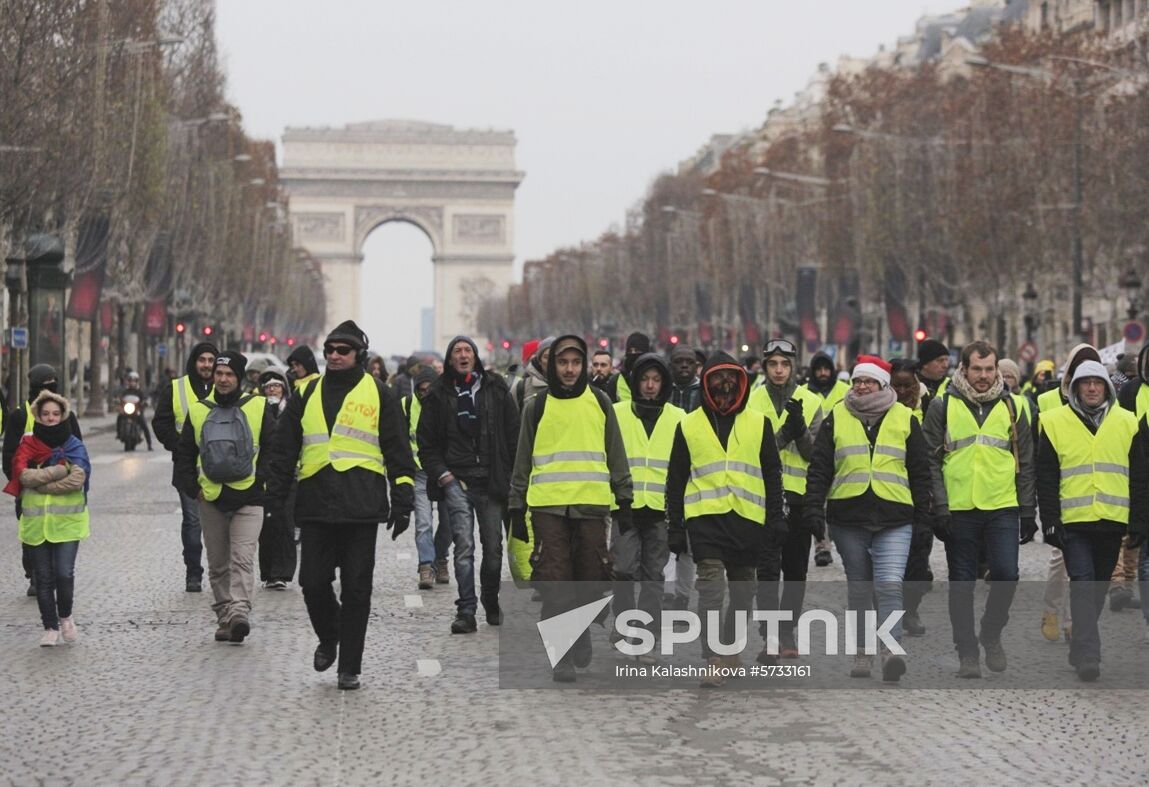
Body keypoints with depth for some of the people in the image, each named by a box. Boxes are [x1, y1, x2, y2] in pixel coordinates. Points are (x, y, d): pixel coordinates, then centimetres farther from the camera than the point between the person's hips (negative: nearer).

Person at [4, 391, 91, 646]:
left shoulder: (75, 447, 2)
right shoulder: (28, 445, 5)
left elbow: (77, 479, -14)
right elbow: (23, 474, -12)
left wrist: (40, 482, -13)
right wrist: (58, 471, -17)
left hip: (67, 521, -2)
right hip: (36, 522, 2)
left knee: (64, 574, -9)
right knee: (44, 578, 5)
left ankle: (65, 616, 17)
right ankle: (50, 627, 17)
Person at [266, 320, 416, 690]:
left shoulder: (379, 395, 7)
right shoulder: (307, 395, 14)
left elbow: (398, 451, 6)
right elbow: (284, 448, 17)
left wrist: (402, 499, -1)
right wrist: (275, 493, 10)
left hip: (361, 507, -2)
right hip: (315, 504, 2)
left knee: (356, 590, 0)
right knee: (313, 583, -1)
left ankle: (350, 667, 8)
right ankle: (328, 638, 28)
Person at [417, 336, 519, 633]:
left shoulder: (496, 389, 7)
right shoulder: (439, 394, 6)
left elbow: (513, 435, 8)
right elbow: (426, 441, 10)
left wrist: (509, 475, 1)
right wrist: (441, 473, -3)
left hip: (491, 481, 1)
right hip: (456, 479, -1)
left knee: (493, 547, 7)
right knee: (464, 545, -13)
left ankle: (491, 603, 27)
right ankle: (466, 612, -14)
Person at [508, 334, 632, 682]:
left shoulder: (599, 402, 9)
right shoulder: (537, 406, 7)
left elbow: (616, 455, 14)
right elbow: (523, 461, 11)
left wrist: (624, 500, 9)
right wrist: (517, 509, 8)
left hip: (592, 504, 1)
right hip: (548, 506, -1)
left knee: (591, 578, 4)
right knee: (555, 582, -6)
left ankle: (579, 631, 28)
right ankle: (562, 656, -4)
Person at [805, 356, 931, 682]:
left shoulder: (904, 419, 6)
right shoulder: (836, 418, 7)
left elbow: (920, 471, 10)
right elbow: (819, 468, 7)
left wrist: (922, 515, 7)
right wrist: (814, 507, -2)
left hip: (894, 520, -2)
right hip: (848, 518, 2)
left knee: (890, 584, -16)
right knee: (859, 588, 10)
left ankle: (891, 650, -19)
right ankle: (863, 653, 19)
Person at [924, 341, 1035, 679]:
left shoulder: (1011, 407, 8)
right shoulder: (943, 406, 1)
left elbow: (1025, 462, 11)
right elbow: (931, 460, 0)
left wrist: (1028, 511, 6)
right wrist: (939, 508, -7)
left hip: (1003, 508, 1)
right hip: (959, 509, -1)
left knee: (1006, 575, -7)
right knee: (962, 584, 4)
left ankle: (991, 634, 18)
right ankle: (967, 653, 14)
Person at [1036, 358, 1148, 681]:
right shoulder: (1055, 423, 1)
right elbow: (1046, 478, 0)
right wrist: (1050, 522, -6)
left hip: (1112, 521, 3)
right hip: (1073, 521, -3)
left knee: (1099, 585, 12)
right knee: (1083, 582, -13)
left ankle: (1081, 648, 26)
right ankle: (1087, 654, -17)